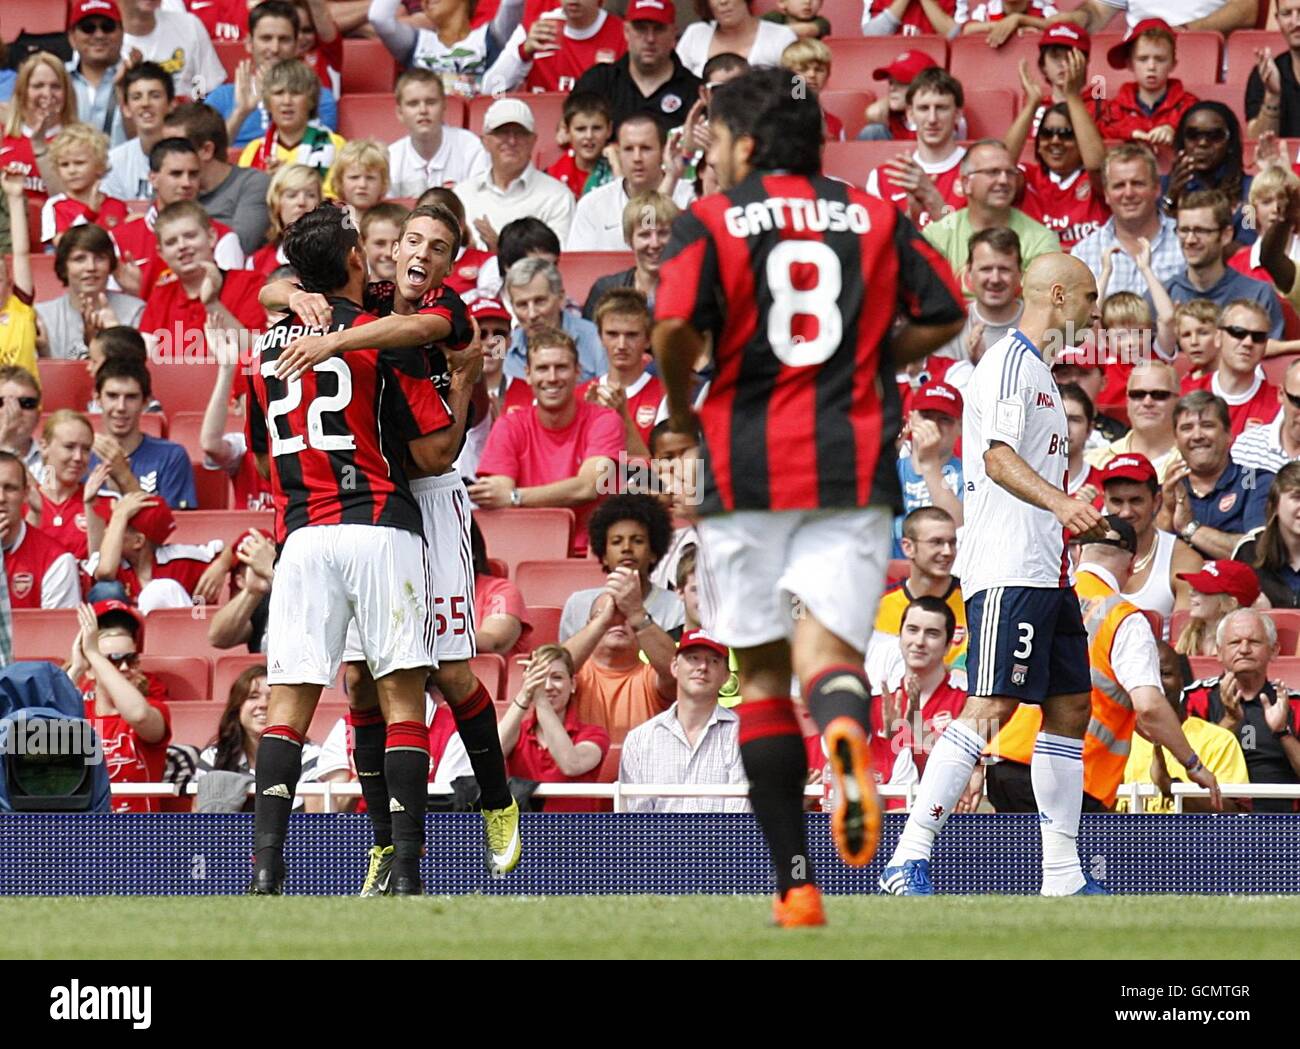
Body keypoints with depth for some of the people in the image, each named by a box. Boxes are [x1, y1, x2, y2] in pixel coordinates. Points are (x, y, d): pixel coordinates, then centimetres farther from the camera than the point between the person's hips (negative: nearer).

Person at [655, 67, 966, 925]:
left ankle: (797, 884, 8)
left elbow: (676, 325, -15)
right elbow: (944, 316, 7)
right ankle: (847, 733, -45)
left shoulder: (710, 224, -1)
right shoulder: (876, 218, 9)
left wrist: (680, 406, 3)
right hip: (853, 464, 1)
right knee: (826, 646, -6)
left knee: (765, 669, 9)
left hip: (745, 466, -1)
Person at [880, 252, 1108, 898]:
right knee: (990, 706, -16)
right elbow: (999, 457, -21)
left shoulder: (1037, 370, 23)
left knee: (1070, 707, 8)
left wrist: (1081, 525, 34)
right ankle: (910, 858, -18)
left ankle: (1063, 873, 11)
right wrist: (1060, 502, -35)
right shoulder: (1010, 362, -8)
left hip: (1046, 573, 11)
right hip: (1008, 571, -11)